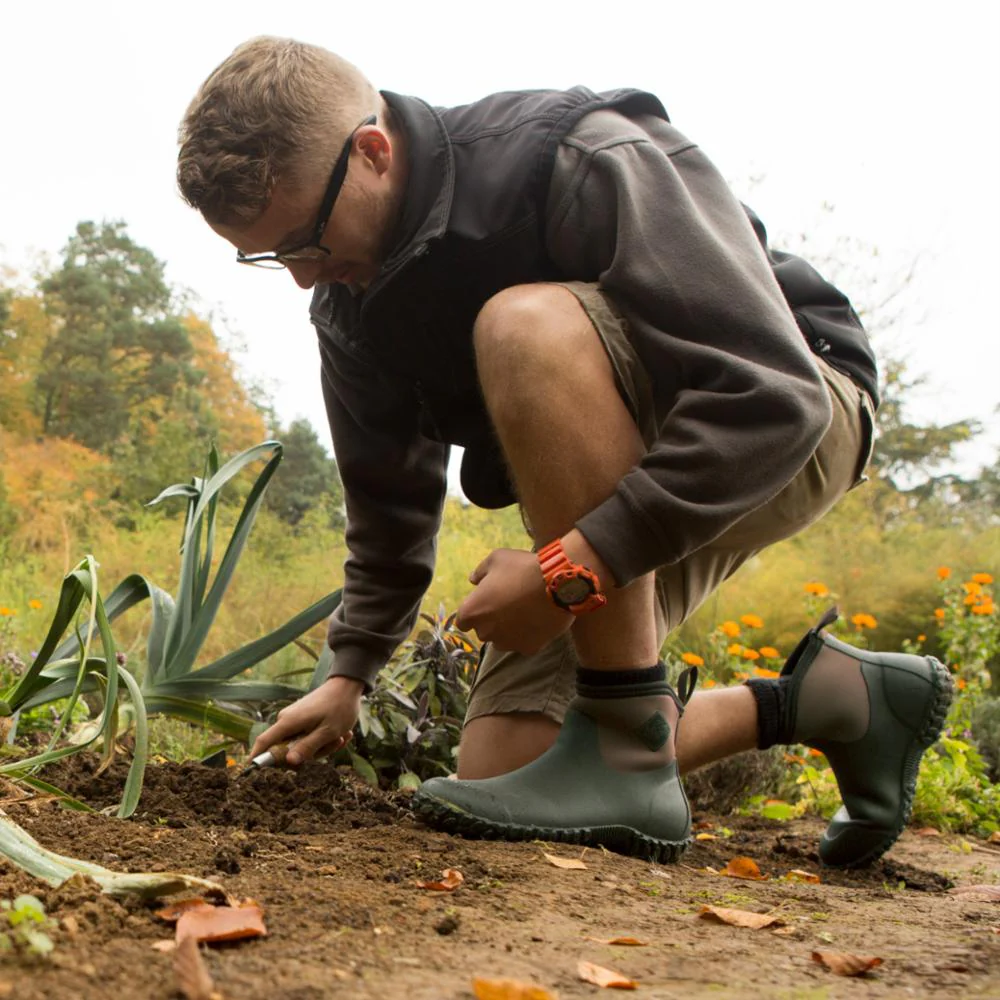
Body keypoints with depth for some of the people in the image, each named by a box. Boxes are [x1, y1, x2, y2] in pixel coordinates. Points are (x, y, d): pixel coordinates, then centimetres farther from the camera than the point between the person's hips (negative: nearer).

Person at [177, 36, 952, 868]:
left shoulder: (585, 160, -26)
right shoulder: (352, 301, -2)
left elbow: (772, 394, -33)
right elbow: (389, 498, 13)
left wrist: (570, 568, -35)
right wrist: (351, 671, 7)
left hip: (793, 427, -8)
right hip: (616, 494, 8)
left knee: (524, 327, -35)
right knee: (498, 762, -4)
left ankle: (628, 758, -28)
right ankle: (823, 701, 10)